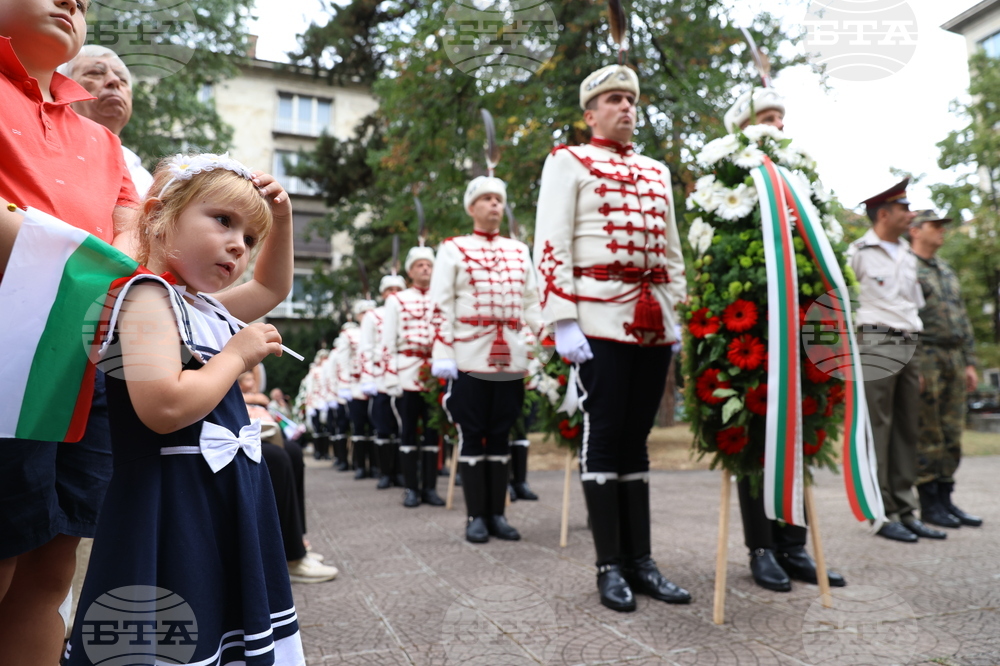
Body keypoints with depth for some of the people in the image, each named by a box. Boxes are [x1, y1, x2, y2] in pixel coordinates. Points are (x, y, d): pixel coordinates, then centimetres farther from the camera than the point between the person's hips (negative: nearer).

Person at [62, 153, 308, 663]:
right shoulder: (148, 295, -14)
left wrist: (281, 219, 17)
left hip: (230, 501, 10)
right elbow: (164, 406, -28)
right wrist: (238, 354, -13)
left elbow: (273, 286, 32)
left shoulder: (205, 308, 14)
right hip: (175, 509, -9)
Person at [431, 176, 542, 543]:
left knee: (500, 436, 8)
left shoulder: (519, 251, 15)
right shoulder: (453, 249, 5)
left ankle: (498, 513, 16)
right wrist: (442, 356, -11)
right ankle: (476, 515, 11)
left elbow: (532, 302, 14)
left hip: (511, 359, 3)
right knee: (472, 436, 2)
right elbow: (441, 306, -2)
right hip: (469, 358, -3)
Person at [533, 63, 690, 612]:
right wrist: (562, 322, -15)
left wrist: (677, 314, 13)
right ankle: (609, 565, 7)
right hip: (599, 318, -5)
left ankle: (641, 560, 15)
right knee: (604, 436, -2)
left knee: (636, 437, 8)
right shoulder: (568, 162, 4)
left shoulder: (657, 172, 22)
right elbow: (551, 246, -6)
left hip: (652, 322, 6)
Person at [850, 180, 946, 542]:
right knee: (878, 429, -5)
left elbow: (917, 305, 22)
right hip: (875, 344, -7)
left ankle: (905, 511, 15)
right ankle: (882, 513, 2)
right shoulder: (858, 253, -3)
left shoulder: (908, 255, 19)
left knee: (907, 429, 8)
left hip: (908, 345, 7)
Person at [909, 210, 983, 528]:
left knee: (952, 435, 9)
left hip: (954, 360, 8)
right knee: (927, 436, -3)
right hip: (925, 359, -8)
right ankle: (929, 505, 5)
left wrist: (970, 362, 14)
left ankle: (945, 500, 17)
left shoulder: (947, 271, 21)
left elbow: (962, 319, 21)